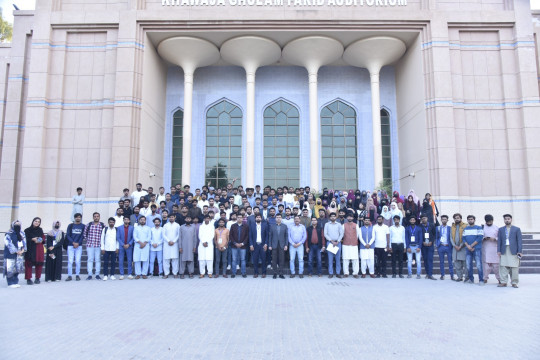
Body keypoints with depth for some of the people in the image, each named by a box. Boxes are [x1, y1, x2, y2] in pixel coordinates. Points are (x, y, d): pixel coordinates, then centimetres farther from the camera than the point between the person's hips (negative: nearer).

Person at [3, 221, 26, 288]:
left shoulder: (22, 233, 11)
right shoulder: (9, 234, -7)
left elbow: (24, 241, 8)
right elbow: (9, 244, -12)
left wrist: (23, 250, -8)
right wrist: (16, 251, -13)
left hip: (20, 254, 5)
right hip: (11, 254, -5)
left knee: (17, 268, 8)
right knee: (10, 269, -5)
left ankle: (15, 282, 17)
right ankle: (11, 283, 4)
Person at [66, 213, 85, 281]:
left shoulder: (83, 226, 7)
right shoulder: (70, 225, 8)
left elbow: (83, 236, 3)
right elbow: (68, 235, 2)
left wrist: (78, 243, -11)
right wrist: (73, 242, -11)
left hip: (79, 246, 0)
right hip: (70, 246, 0)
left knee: (78, 261, 0)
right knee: (70, 261, -2)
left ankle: (77, 275, 8)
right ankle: (69, 276, 4)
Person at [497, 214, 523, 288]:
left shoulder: (517, 229, 6)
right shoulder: (501, 229, 13)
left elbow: (519, 240, 1)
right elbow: (499, 241, 9)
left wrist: (520, 251, -7)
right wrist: (498, 250, 0)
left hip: (514, 251, -2)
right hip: (504, 251, 2)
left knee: (514, 267, -1)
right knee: (503, 267, 0)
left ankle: (514, 283, 8)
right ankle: (503, 282, 4)